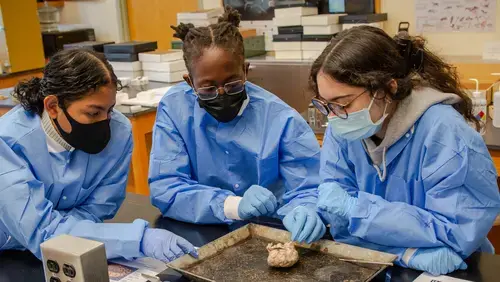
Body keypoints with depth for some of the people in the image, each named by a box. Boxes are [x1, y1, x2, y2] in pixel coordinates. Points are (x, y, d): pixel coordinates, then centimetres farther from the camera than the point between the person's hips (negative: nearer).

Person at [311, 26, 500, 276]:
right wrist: (410, 252, -21)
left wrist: (355, 208, -23)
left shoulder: (445, 133, -21)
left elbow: (460, 231, -23)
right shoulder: (342, 127, -4)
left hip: (441, 272, -2)